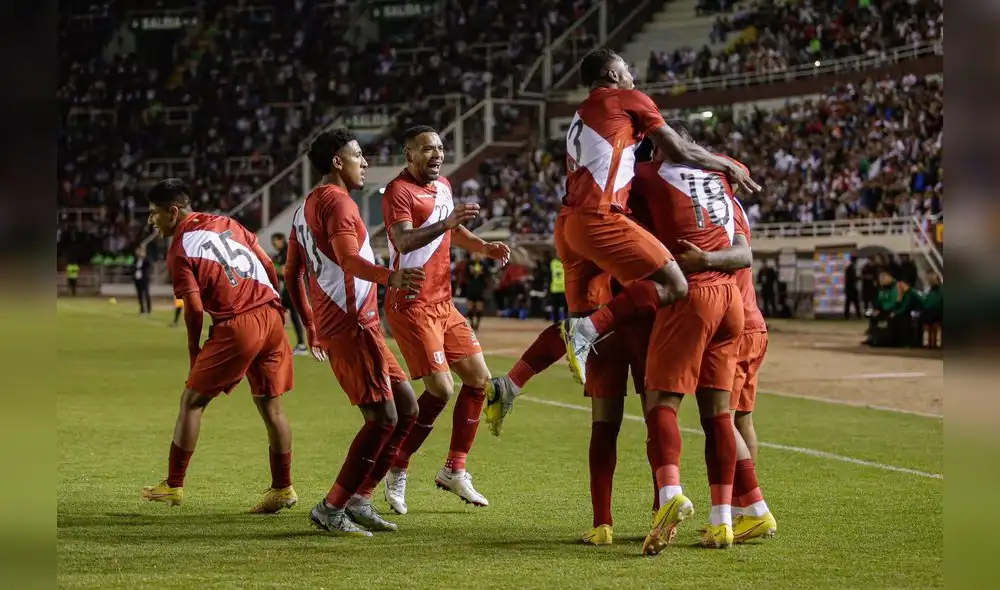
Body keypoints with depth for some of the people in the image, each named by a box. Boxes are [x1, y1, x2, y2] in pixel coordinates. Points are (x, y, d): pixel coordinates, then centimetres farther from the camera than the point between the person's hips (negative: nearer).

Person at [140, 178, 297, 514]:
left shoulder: (179, 250, -2)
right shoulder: (226, 224, 16)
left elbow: (195, 310, -9)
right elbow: (270, 268, 15)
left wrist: (194, 356, 3)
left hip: (236, 326, -7)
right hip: (271, 315, 7)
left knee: (192, 400, 6)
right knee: (269, 404, 13)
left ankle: (173, 486, 9)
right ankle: (283, 489, 16)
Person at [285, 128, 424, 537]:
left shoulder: (307, 206, 20)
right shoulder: (336, 201, -11)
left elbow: (291, 274, 25)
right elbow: (348, 260, -29)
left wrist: (310, 326, 32)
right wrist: (389, 277, -45)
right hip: (352, 326, -10)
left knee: (406, 407, 12)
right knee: (383, 418, -11)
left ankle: (359, 500, 13)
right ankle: (331, 509, -7)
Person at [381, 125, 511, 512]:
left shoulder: (443, 185, 14)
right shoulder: (398, 191, -14)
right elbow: (404, 241, -31)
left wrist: (485, 247, 14)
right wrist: (445, 222, -44)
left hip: (442, 302, 9)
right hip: (411, 305, -9)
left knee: (479, 378, 7)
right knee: (441, 389, -15)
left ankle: (454, 471, 15)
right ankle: (397, 472, -2)